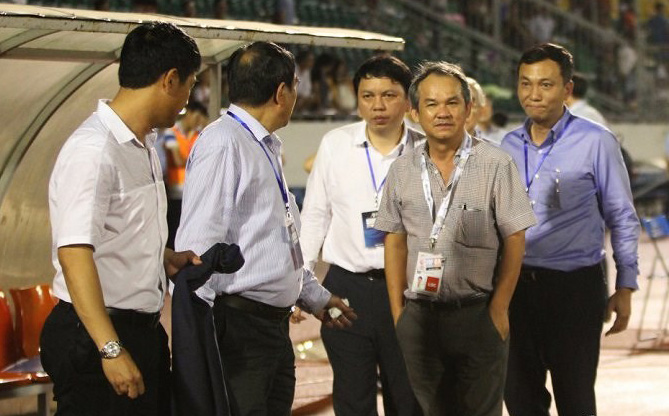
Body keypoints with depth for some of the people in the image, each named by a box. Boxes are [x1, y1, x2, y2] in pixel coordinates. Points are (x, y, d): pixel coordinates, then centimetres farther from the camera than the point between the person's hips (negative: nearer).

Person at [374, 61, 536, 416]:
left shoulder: (496, 165, -5)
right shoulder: (402, 170, 7)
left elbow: (514, 241, -5)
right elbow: (395, 242, 10)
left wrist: (498, 310, -8)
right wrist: (398, 312, 5)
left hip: (477, 315, -3)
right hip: (418, 316, 3)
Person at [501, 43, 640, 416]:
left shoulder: (596, 142, -8)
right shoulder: (510, 145, 7)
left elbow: (623, 219, -3)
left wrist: (625, 288, -5)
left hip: (575, 287, -5)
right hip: (516, 284, 5)